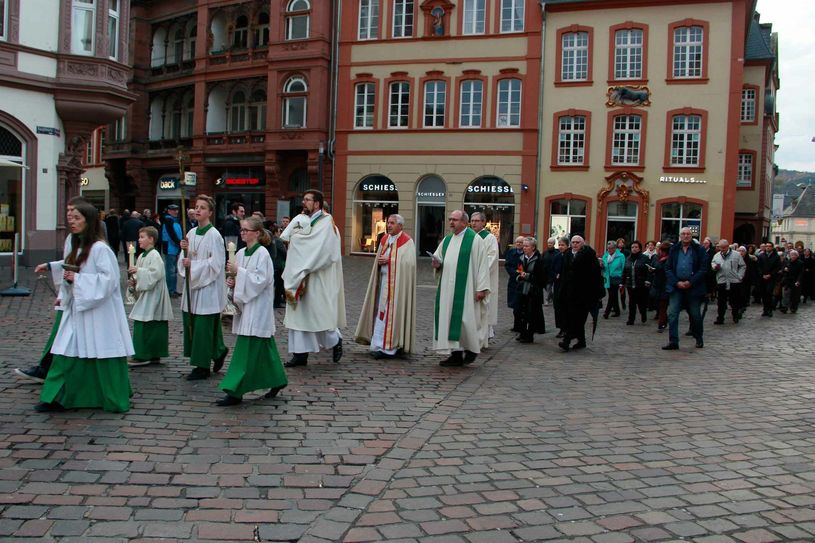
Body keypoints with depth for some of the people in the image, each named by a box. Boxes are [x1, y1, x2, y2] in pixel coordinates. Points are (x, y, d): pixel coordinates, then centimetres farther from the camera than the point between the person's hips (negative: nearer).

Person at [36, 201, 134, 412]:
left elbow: (109, 278, -20)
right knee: (67, 353, 6)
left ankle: (116, 400, 10)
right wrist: (68, 280, 0)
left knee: (103, 354, -2)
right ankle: (57, 398, 13)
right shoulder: (77, 248, 14)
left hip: (98, 311, -8)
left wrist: (78, 279, -17)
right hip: (77, 309, 8)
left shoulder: (100, 248, -13)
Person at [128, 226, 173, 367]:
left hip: (152, 296, -9)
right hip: (144, 296, 9)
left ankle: (142, 356, -7)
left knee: (143, 325, -11)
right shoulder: (142, 256, 15)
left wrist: (139, 271, -19)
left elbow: (155, 274, -22)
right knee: (152, 326, 11)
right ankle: (154, 355, 15)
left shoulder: (154, 256, -13)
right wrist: (134, 281, 6)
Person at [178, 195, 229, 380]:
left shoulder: (213, 235, -12)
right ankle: (218, 352, 29)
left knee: (203, 326, -3)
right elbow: (186, 260, 15)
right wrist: (185, 250, -5)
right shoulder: (191, 233, 10)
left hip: (208, 287, -8)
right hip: (192, 285, 8)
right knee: (191, 323, 11)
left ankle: (203, 367, 7)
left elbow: (216, 263, -17)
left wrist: (193, 264, -18)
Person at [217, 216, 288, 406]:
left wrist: (239, 272, -18)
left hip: (257, 308, -8)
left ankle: (235, 392, -6)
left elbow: (260, 280, -19)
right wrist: (233, 282, 0)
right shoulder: (241, 253, 11)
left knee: (246, 350, -8)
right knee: (263, 349, 14)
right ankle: (277, 380, 28)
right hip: (245, 306, 8)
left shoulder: (262, 254, -12)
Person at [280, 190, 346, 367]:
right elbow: (285, 237, 6)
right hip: (299, 276, 7)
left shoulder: (326, 222, -8)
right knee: (299, 313, 5)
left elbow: (322, 250, -18)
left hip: (317, 278, -6)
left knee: (320, 313, 0)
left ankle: (335, 340, 26)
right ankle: (300, 354, 10)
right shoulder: (300, 220, 12)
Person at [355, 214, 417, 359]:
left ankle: (389, 347, -3)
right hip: (383, 280, 7)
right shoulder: (385, 240, 14)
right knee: (381, 312, 6)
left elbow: (408, 263, -16)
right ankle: (379, 344, 12)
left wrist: (389, 260, -16)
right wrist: (380, 261, -4)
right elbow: (378, 258, 18)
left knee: (392, 313, -7)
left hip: (397, 283, -7)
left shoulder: (407, 242, -7)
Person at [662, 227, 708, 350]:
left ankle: (699, 339, 29)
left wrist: (690, 282, -14)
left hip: (693, 288, -2)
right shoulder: (674, 250, 6)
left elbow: (703, 269, -6)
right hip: (676, 286, 2)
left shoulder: (700, 250, -1)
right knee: (672, 314, -7)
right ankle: (673, 342, -4)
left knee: (695, 315, 10)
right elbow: (668, 268, 4)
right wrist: (676, 282, -9)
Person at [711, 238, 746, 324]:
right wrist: (715, 267, -16)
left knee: (735, 301, 7)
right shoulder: (716, 256, 10)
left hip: (734, 282, -2)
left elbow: (743, 266, 5)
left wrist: (740, 276, -3)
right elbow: (712, 265, 7)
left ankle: (735, 316, 23)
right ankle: (720, 318, 8)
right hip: (721, 282, 2)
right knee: (721, 302, 3)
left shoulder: (736, 255, 2)